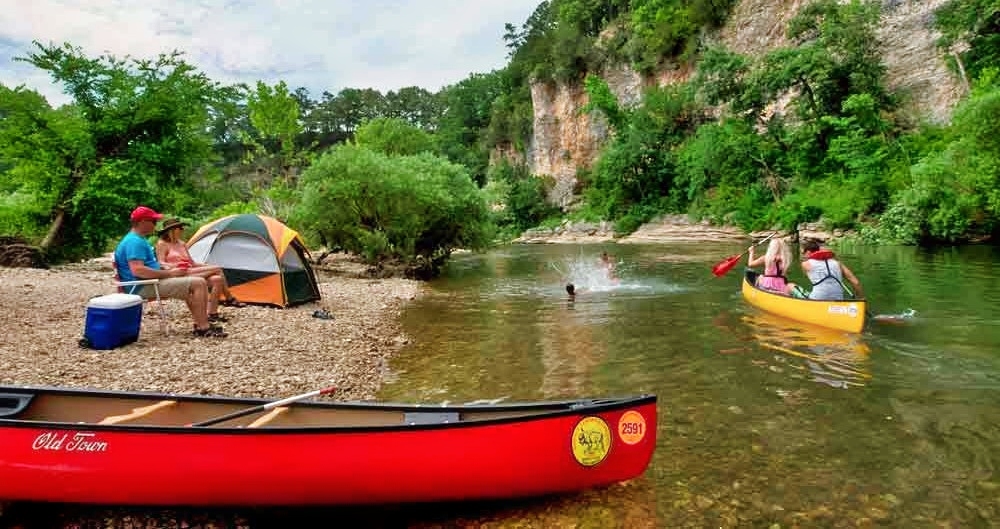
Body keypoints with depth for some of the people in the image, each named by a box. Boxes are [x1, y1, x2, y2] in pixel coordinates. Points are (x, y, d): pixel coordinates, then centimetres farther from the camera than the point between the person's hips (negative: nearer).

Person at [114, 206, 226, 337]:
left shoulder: (138, 239, 18)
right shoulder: (135, 241, -16)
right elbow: (137, 270, -28)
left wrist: (171, 269, 9)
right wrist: (169, 273, -21)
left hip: (150, 283, 11)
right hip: (144, 287, -11)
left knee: (199, 281, 9)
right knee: (198, 283, -19)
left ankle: (202, 323, 3)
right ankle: (202, 327, -16)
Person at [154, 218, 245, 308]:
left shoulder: (182, 244, 20)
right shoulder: (162, 244, 0)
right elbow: (161, 264, -9)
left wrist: (205, 265, 5)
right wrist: (173, 266, -29)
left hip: (190, 272, 7)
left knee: (217, 279, -21)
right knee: (217, 269, -18)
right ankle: (229, 299, -11)